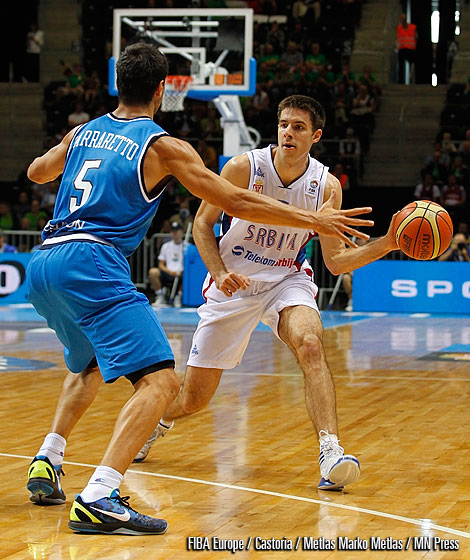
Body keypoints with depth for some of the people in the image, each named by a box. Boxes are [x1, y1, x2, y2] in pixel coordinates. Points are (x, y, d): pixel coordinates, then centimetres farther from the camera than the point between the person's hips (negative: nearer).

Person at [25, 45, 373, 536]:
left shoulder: (82, 133, 19)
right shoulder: (164, 146, 2)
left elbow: (36, 172, 39)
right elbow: (236, 203, -2)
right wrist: (313, 220, 5)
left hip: (41, 264, 8)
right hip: (92, 263, -8)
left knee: (88, 366, 34)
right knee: (160, 381, -15)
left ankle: (47, 461, 21)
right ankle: (98, 499, -32)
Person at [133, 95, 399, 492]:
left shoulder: (326, 186, -11)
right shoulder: (244, 168, -16)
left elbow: (335, 261, -6)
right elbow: (202, 224, -4)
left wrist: (385, 244, -20)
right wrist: (220, 273, -19)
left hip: (287, 279, 1)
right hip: (233, 283, -1)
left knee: (311, 345, -34)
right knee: (193, 399, 5)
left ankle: (331, 453, -36)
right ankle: (160, 422, 42)